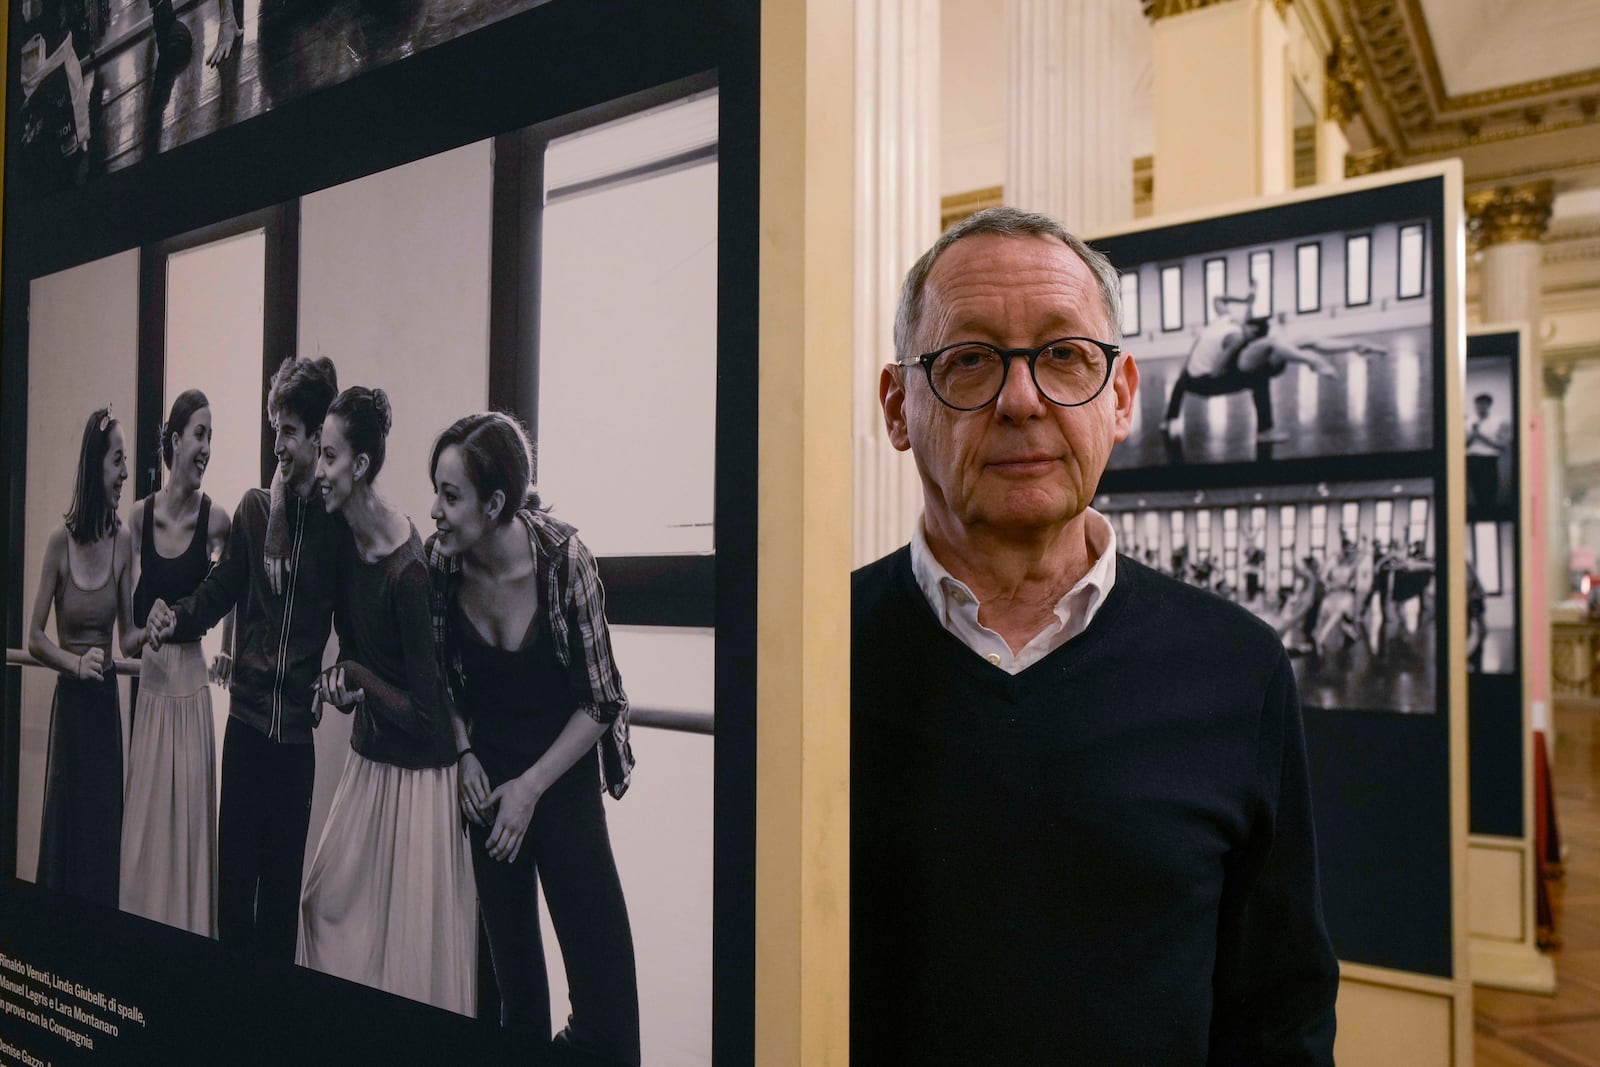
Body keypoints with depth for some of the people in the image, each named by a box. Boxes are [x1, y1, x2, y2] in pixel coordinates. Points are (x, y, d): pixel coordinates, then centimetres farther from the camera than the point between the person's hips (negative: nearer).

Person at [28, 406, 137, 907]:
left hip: (107, 702, 3)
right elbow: (34, 638, -4)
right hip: (70, 702, -3)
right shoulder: (60, 542, -9)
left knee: (106, 825, 10)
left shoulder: (123, 540, 0)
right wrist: (76, 663, -18)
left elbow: (127, 633, 6)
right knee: (66, 827, 6)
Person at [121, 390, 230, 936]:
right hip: (149, 684, 3)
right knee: (144, 819, 12)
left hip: (191, 686, -2)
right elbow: (129, 608, 5)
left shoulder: (215, 519, -8)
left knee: (189, 817, 4)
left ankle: (189, 931, 18)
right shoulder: (140, 515, 0)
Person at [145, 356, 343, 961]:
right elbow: (220, 591, 8)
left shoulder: (340, 520, -5)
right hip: (247, 711, 2)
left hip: (303, 724, -2)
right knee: (234, 866, 8)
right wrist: (176, 619, -10)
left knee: (284, 875, 9)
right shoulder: (254, 507, 3)